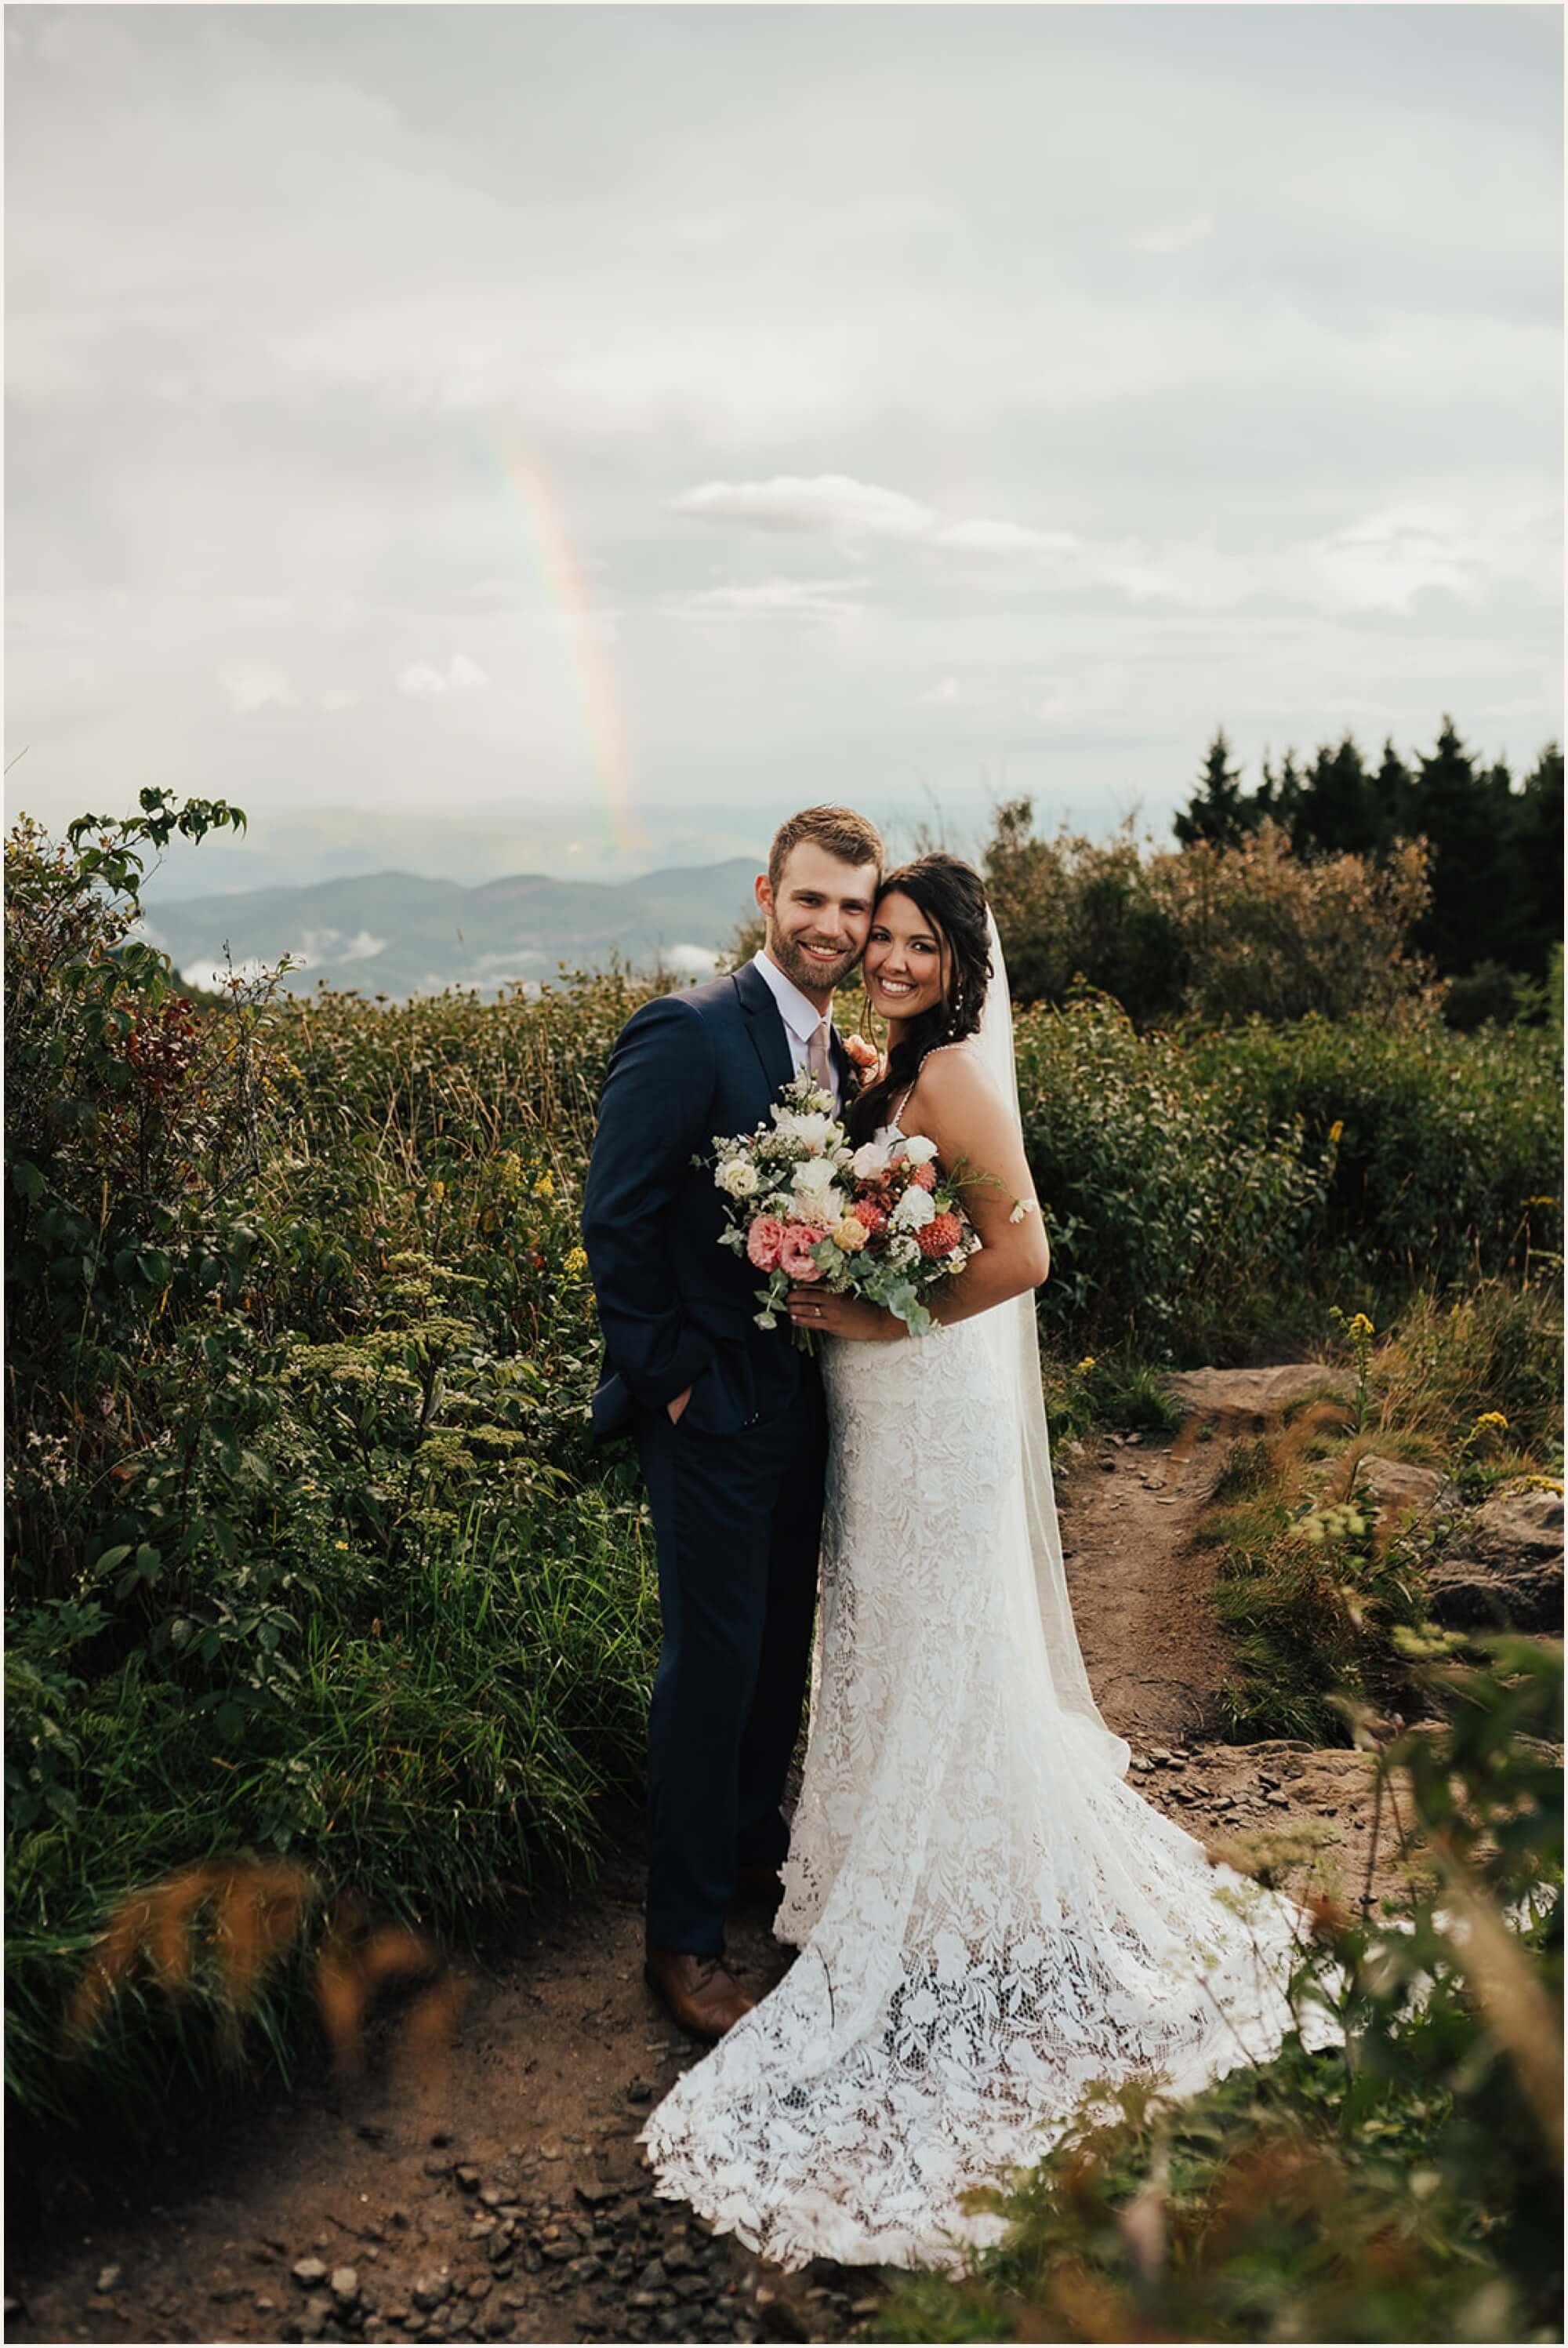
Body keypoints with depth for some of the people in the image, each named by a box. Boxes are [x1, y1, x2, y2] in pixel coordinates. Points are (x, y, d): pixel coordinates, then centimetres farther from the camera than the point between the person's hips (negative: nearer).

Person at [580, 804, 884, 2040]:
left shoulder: (844, 1048, 7)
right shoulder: (688, 1032, -18)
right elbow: (616, 1221, -19)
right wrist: (670, 1375, -17)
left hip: (806, 1398, 8)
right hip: (715, 1406, -8)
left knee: (785, 1642, 21)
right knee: (714, 1665, 2)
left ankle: (754, 1841, 44)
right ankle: (685, 1934, 20)